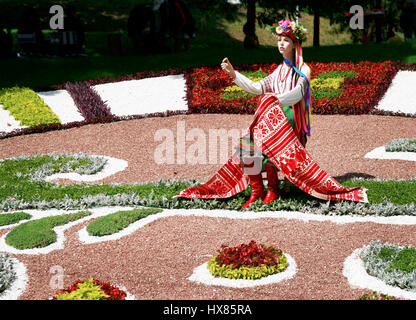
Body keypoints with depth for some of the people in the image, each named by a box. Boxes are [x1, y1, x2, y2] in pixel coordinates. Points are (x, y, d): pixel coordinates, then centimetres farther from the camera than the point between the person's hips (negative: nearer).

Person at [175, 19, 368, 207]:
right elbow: (257, 87, 12)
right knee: (247, 142, -19)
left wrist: (277, 99, -32)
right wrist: (233, 73, 3)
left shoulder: (303, 70, 3)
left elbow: (298, 92, -15)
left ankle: (273, 189, -15)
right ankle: (256, 191, -13)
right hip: (273, 121, 6)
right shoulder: (279, 71, 22)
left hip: (291, 121, -6)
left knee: (265, 143, -31)